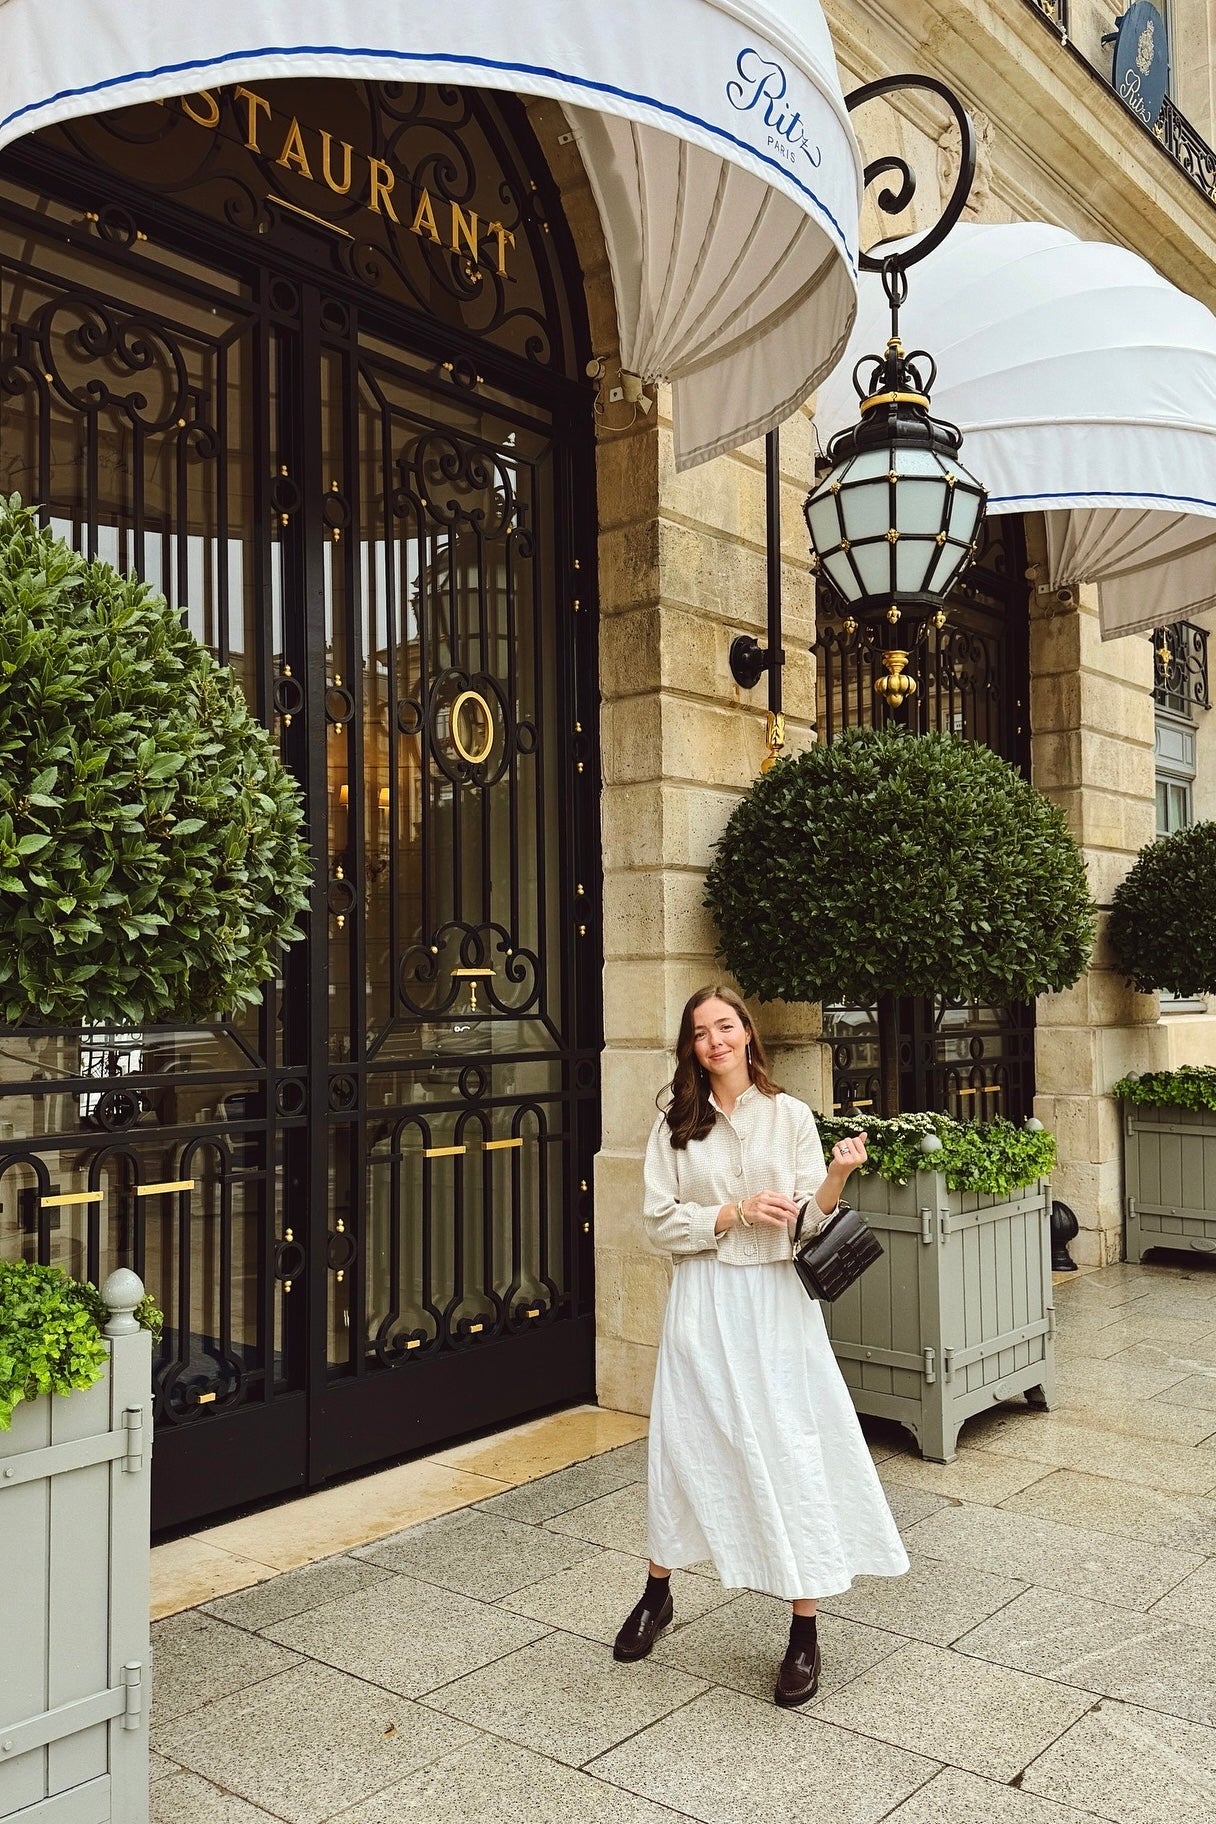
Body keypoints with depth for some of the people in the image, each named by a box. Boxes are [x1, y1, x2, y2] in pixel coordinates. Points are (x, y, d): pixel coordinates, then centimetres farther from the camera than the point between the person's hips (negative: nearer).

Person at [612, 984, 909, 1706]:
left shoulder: (791, 1116, -1)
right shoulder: (676, 1124, 2)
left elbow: (808, 1225, -2)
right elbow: (661, 1222, -2)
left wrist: (838, 1176, -21)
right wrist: (737, 1213, -14)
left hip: (776, 1301, -1)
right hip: (704, 1301, 2)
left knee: (791, 1453, -1)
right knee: (684, 1444, 10)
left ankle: (805, 1632, 13)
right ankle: (658, 1595, 32)